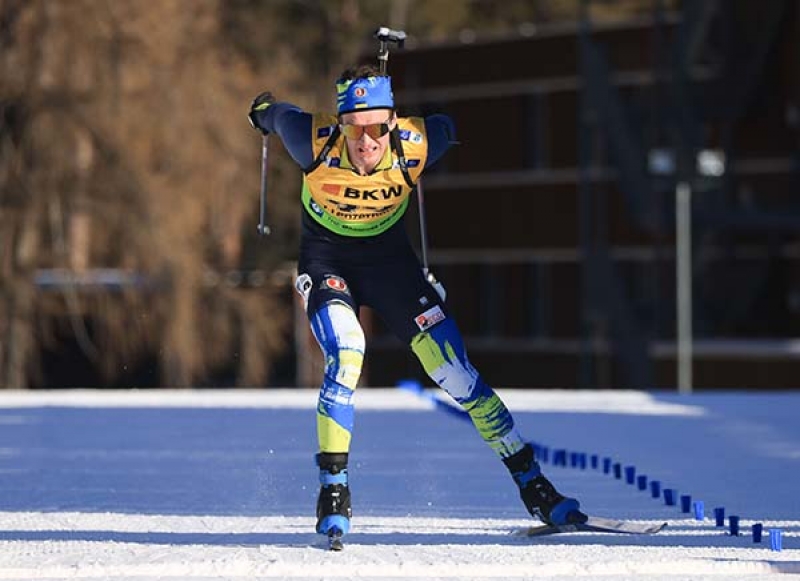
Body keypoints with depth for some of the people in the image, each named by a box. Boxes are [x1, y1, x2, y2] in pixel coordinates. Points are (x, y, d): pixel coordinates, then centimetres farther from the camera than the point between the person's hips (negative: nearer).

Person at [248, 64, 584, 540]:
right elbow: (279, 116, -6)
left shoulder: (417, 145, -27)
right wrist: (265, 110, 17)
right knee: (346, 356, -29)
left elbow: (448, 126, -2)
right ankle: (333, 492, -19)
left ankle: (533, 486, 6)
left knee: (456, 371, -3)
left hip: (390, 259, 2)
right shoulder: (315, 142, -30)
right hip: (326, 262, -2)